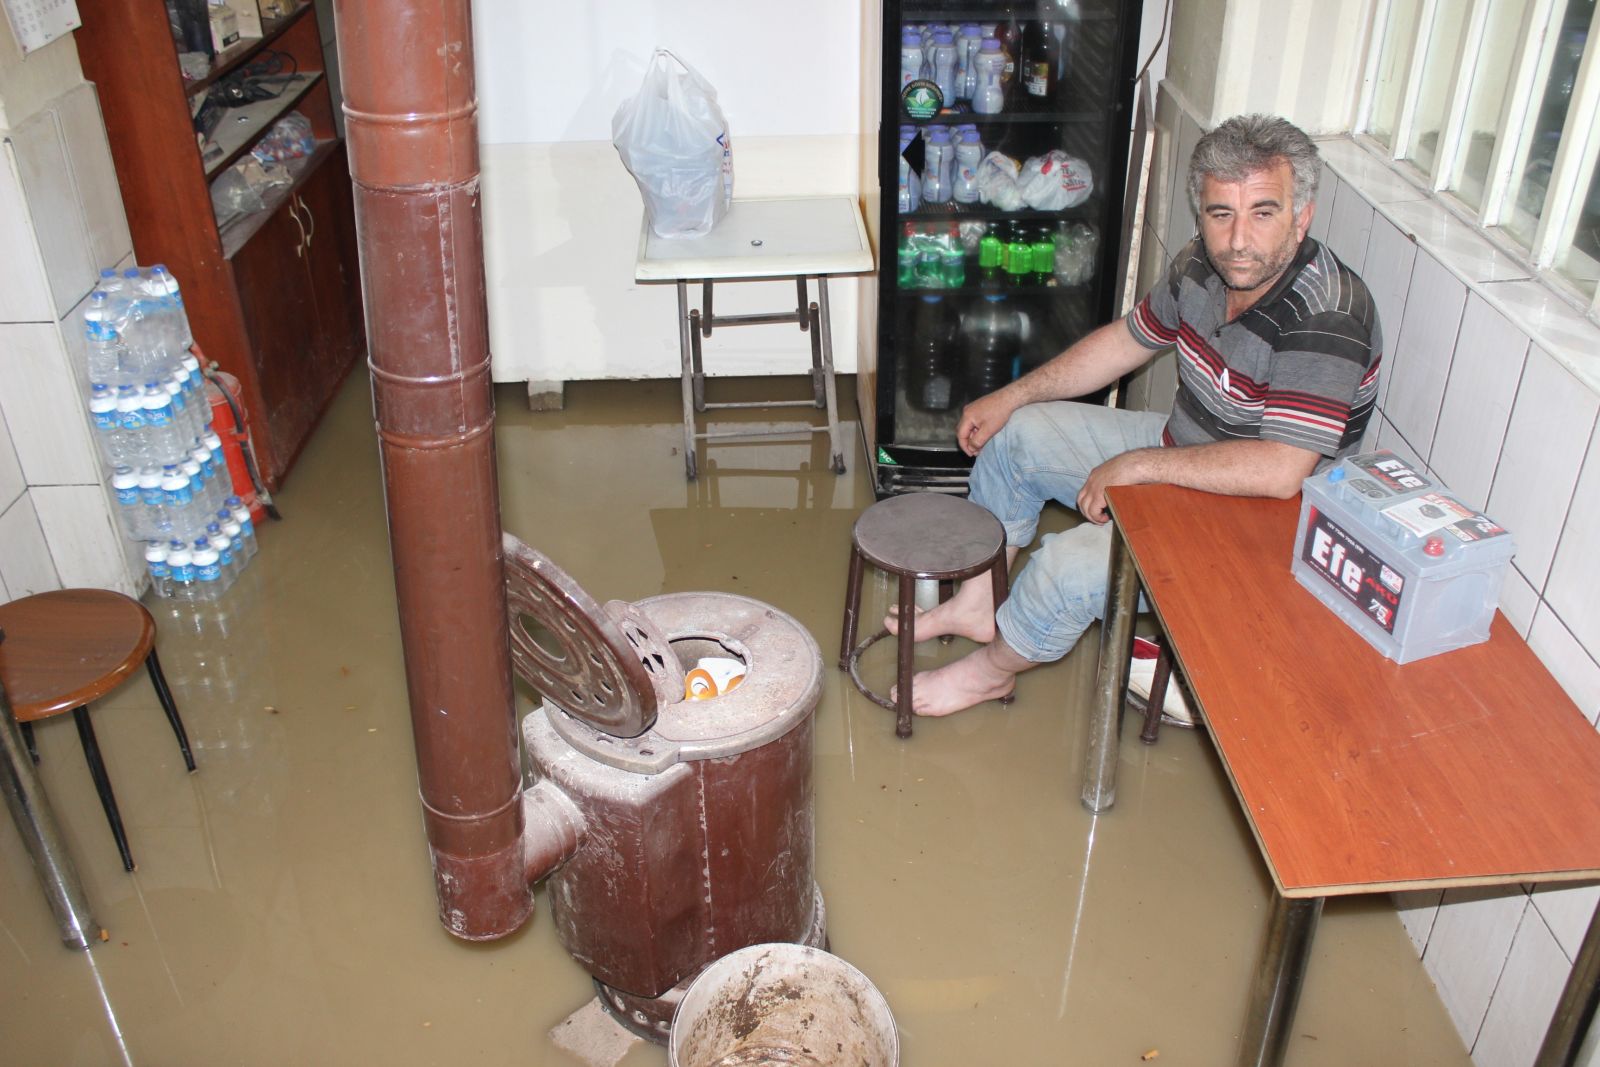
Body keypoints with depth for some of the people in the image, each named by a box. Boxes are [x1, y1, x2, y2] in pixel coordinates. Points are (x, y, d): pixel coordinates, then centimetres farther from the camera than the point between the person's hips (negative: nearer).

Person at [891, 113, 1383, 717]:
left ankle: (992, 668, 7)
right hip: (1182, 449, 9)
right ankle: (979, 601, 20)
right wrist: (1012, 396, 9)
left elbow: (1280, 471, -38)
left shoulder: (1325, 315, -31)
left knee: (1069, 567, -25)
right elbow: (1127, 340, 10)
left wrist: (1138, 465, -29)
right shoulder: (1203, 265, -6)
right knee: (1015, 433, 8)